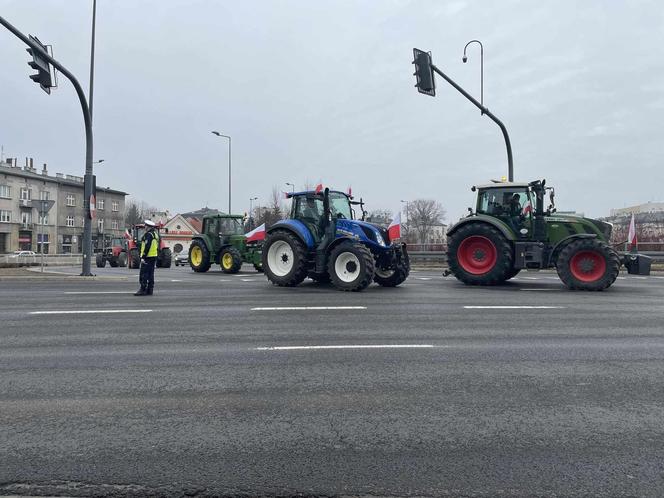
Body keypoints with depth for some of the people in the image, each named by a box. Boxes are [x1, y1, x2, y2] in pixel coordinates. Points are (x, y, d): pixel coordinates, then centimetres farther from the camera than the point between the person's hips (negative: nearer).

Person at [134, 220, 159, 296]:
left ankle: (143, 290, -7)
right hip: (154, 256, 10)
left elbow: (147, 247, -21)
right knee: (151, 274, 11)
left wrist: (143, 257, -20)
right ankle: (149, 290, 14)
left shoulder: (148, 234, -14)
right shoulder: (155, 234, 16)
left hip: (148, 257, -10)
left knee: (144, 274, -6)